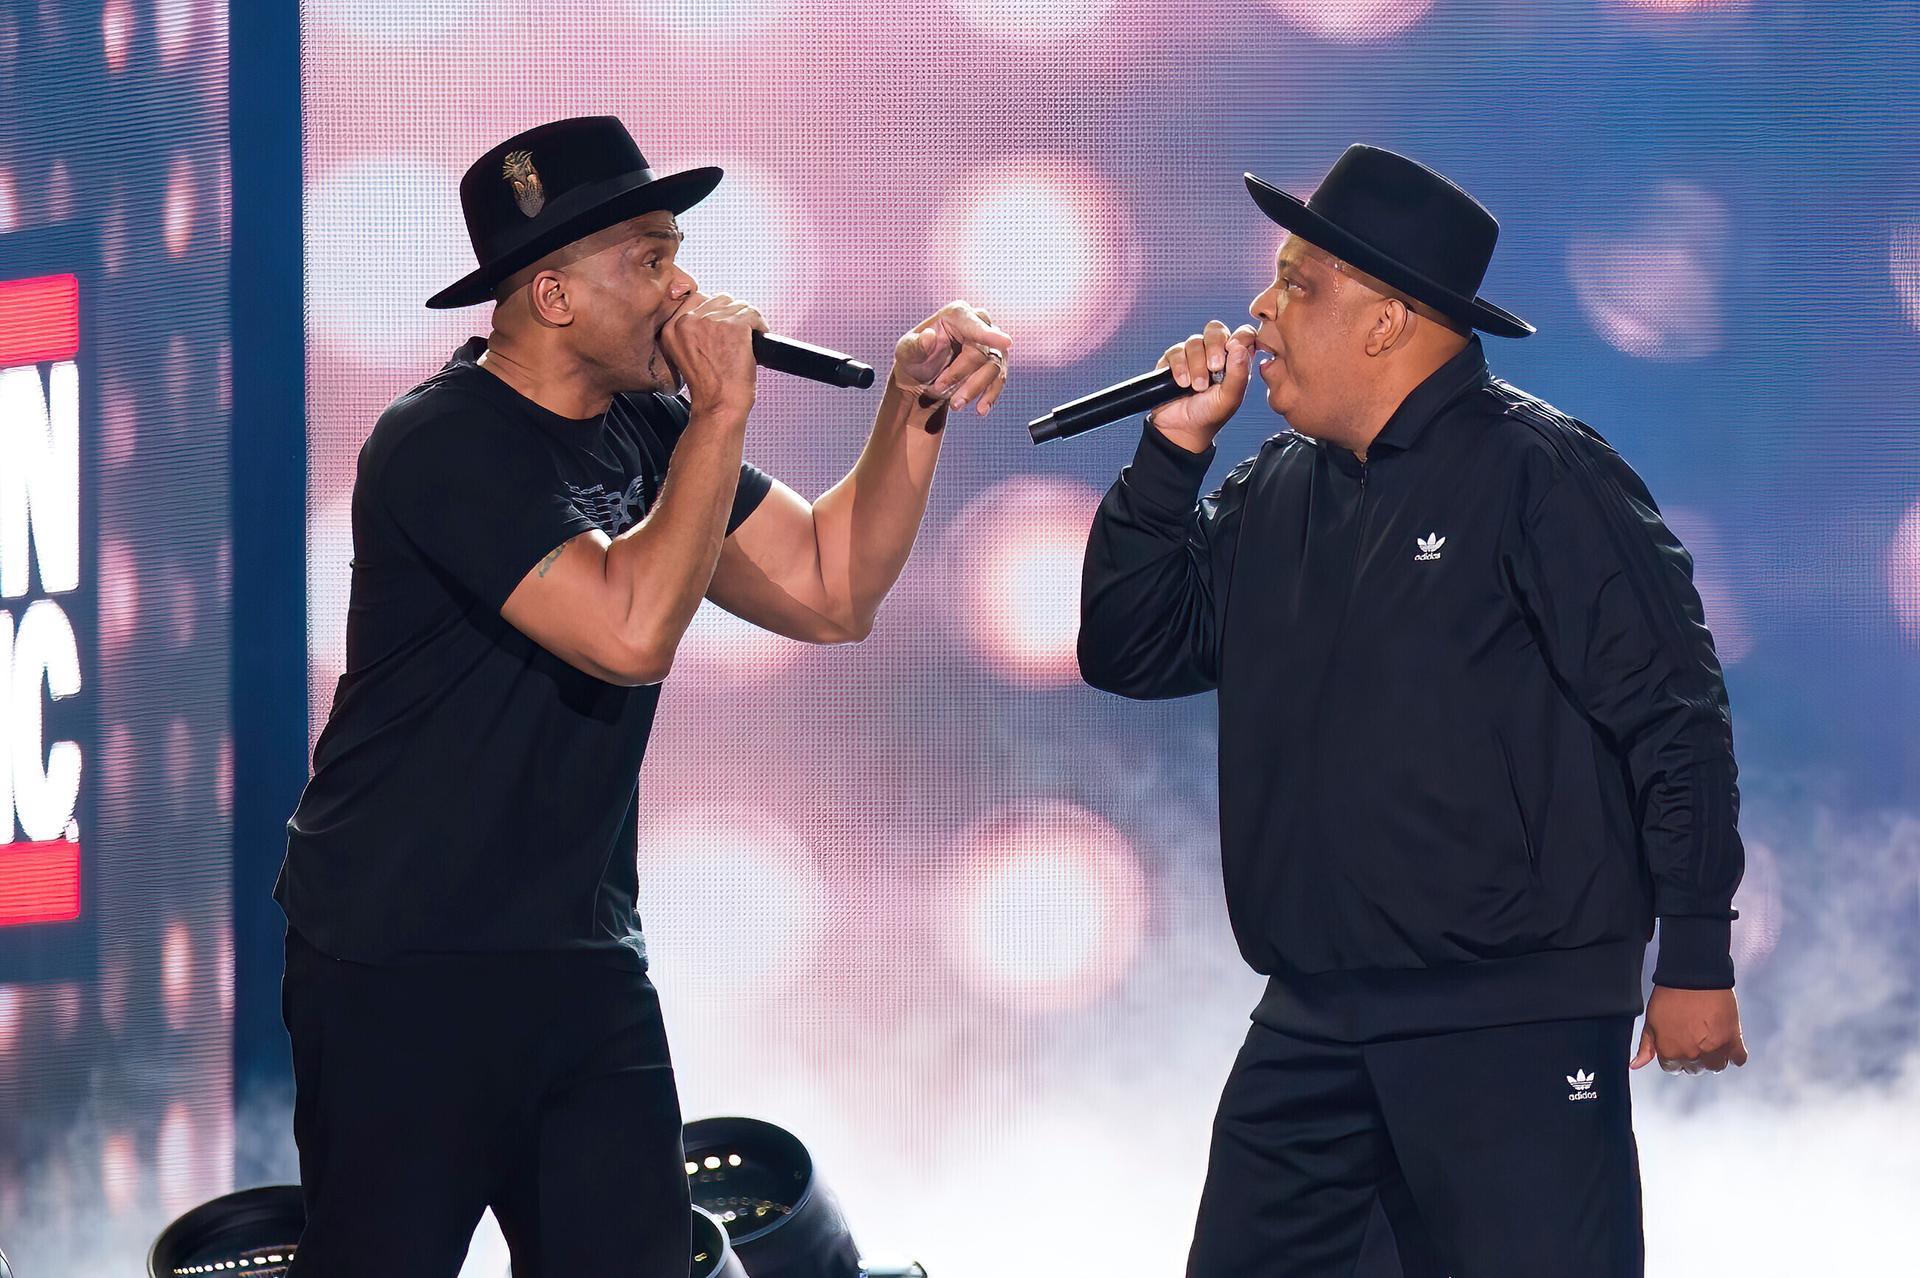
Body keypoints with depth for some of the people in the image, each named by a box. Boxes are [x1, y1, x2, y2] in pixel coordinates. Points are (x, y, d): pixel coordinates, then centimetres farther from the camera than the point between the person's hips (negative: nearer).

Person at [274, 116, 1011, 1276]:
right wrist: (724, 413, -20)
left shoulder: (645, 431, 8)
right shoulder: (447, 447, -17)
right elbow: (632, 631, -26)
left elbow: (831, 592, 8)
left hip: (582, 962, 7)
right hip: (401, 970, -7)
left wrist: (915, 408, -3)